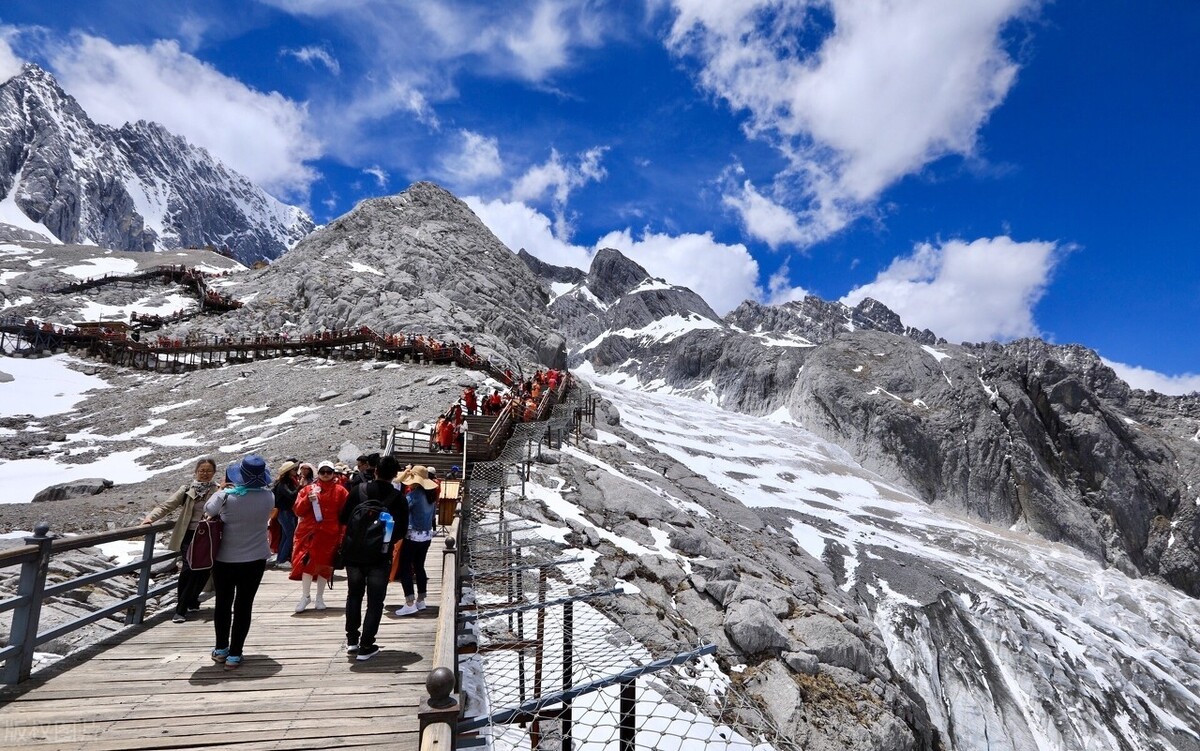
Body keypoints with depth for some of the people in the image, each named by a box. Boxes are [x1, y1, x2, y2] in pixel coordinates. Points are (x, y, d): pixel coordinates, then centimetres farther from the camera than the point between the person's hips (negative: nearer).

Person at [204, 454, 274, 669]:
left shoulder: (225, 496, -17)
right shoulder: (268, 497, -11)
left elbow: (208, 511, 2)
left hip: (225, 559, 0)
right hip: (255, 559, 0)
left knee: (223, 603, 17)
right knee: (244, 605, 7)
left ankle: (221, 649, 30)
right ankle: (234, 654, 11)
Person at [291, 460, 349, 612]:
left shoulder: (340, 491, 4)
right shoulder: (308, 489, 9)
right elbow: (298, 510, 3)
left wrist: (342, 534, -3)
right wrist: (308, 499, -14)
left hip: (330, 534, -1)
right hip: (309, 532, 1)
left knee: (325, 564, 5)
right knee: (308, 562, -7)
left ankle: (319, 597, 19)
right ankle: (305, 596, 8)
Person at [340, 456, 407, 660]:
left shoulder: (358, 490, -5)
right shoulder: (398, 498, -10)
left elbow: (343, 518, 1)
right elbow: (401, 530, -7)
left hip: (353, 553, 3)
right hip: (380, 556, -3)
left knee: (354, 595, 21)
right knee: (375, 601, 7)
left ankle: (352, 640, 25)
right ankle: (366, 646, 5)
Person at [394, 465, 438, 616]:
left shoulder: (414, 494, -17)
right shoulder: (429, 494, 6)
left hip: (413, 536, -8)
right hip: (426, 535, 8)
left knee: (405, 568, 0)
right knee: (419, 567, 16)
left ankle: (410, 603, -3)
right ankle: (421, 600, 21)